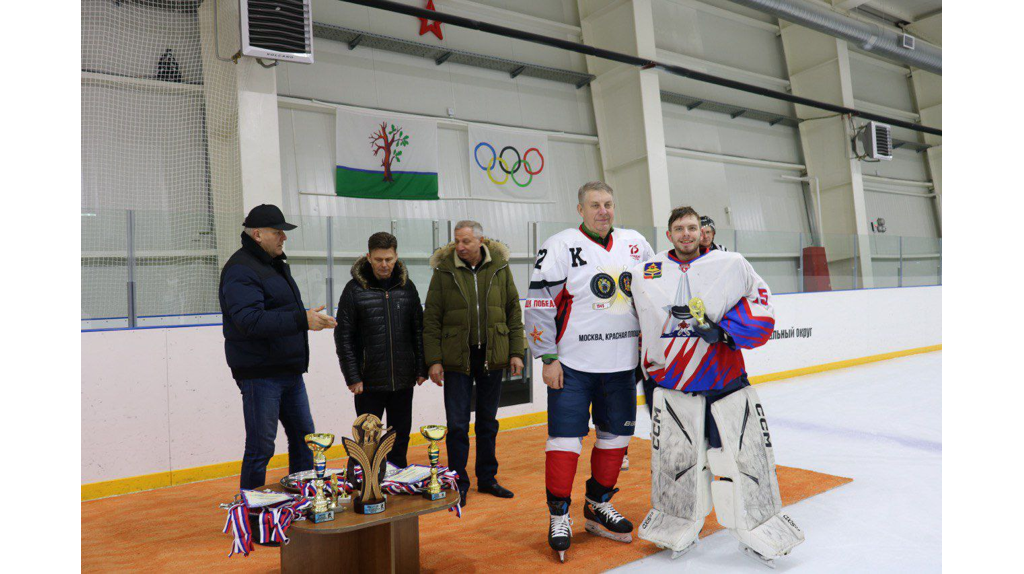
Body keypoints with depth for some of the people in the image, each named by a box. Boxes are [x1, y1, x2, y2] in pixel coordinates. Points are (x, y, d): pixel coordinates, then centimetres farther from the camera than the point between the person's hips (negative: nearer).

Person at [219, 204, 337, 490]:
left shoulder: (276, 264, 17)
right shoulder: (240, 270, -14)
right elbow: (251, 321, -27)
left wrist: (310, 318, 11)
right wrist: (302, 319, -29)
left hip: (289, 371, 10)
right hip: (260, 374, -9)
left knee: (303, 437, 15)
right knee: (261, 447, 0)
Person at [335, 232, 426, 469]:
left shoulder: (407, 287, 5)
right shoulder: (355, 289, -5)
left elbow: (418, 330, 8)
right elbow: (343, 336, -5)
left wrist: (422, 369, 3)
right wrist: (352, 377, -9)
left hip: (403, 379, 3)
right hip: (369, 381, -3)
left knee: (400, 440, 14)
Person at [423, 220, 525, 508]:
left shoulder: (499, 267, 0)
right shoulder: (444, 270, -4)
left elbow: (513, 311, 6)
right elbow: (431, 319, -2)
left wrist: (516, 352, 1)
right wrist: (434, 360, -7)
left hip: (491, 356, 2)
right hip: (457, 358, -2)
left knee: (488, 422, 14)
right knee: (457, 424, 0)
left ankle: (487, 478, 28)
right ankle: (459, 484, 15)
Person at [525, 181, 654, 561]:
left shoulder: (635, 244, 7)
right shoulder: (560, 246, -8)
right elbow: (538, 303, -10)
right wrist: (548, 358, -12)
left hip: (621, 364, 5)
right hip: (573, 363, -5)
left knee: (616, 435, 12)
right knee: (566, 438, -4)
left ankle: (598, 506, 30)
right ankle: (559, 515, 13)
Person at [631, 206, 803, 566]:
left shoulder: (732, 265, 1)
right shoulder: (646, 274, 5)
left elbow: (760, 308, 0)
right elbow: (645, 323, 18)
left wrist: (724, 330, -13)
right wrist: (649, 367, 17)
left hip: (727, 378, 0)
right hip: (673, 383, 1)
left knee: (747, 453, 2)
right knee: (675, 456, 5)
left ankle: (760, 534, 19)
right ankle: (678, 529, 26)